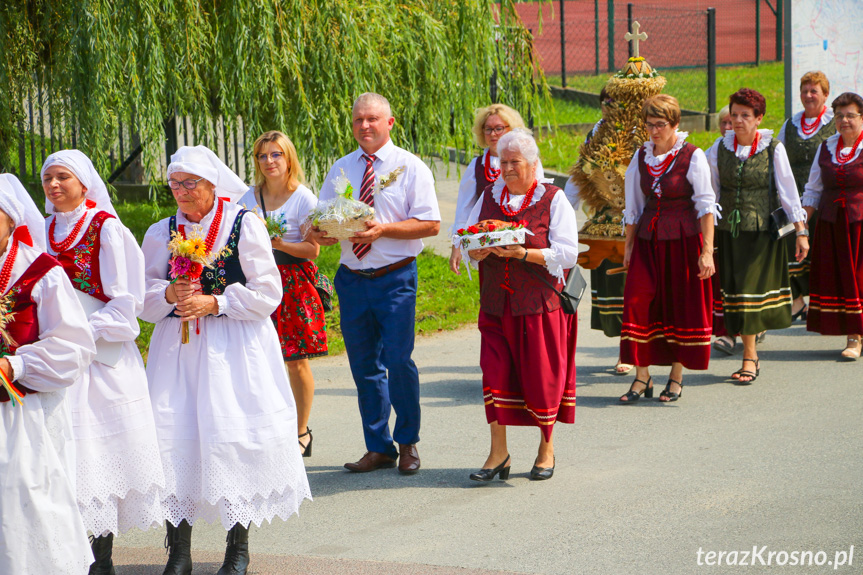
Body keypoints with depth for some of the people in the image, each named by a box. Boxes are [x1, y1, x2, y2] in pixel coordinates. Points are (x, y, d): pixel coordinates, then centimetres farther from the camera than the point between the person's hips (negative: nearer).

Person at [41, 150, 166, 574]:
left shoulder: (107, 229, -4)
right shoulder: (42, 231, 12)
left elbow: (125, 302, -6)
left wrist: (86, 332, -14)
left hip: (102, 355, -5)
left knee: (101, 454, -4)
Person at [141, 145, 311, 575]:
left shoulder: (245, 225, -2)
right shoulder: (161, 233, 9)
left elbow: (266, 293, -6)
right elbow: (143, 295, 10)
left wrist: (213, 303, -14)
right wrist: (170, 294, -11)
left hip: (235, 346, -3)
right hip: (177, 347, 3)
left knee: (234, 436, -3)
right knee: (173, 436, -4)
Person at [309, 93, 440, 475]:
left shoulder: (410, 167, -1)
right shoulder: (340, 169, 13)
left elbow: (430, 224, -8)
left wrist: (383, 230, -20)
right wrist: (318, 233, -10)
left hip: (395, 278, -4)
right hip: (352, 278, 5)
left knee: (398, 361, -10)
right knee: (364, 366, 8)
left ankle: (407, 444, 9)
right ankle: (379, 448, 18)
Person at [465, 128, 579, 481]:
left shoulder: (553, 200, -2)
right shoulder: (490, 197, 11)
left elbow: (567, 253, -10)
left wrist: (523, 253, -22)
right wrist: (478, 251, -12)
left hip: (540, 302, -3)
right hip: (497, 303, 4)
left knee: (542, 374, 1)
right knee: (495, 371, -3)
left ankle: (547, 448, 19)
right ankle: (498, 452, 3)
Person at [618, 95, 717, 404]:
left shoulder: (692, 156, -6)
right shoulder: (641, 156, 8)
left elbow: (706, 205, -9)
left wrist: (707, 250, -14)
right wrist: (629, 245, 13)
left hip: (683, 239, -4)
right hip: (648, 239, 4)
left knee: (681, 305, 2)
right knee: (637, 302, -6)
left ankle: (676, 376, 14)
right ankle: (642, 377, 2)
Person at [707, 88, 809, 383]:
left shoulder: (773, 149, -3)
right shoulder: (719, 149, 3)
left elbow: (788, 191, -1)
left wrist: (801, 231, -3)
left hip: (762, 229, -3)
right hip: (729, 230, 3)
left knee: (751, 290, -5)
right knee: (735, 290, 4)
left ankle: (748, 358, 3)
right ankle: (751, 356, 18)